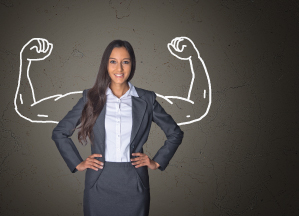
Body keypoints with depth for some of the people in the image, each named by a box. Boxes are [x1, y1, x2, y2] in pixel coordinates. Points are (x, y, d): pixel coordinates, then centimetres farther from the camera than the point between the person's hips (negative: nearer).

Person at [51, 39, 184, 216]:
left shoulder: (146, 99, 2)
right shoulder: (91, 97, 2)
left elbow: (175, 133, 12)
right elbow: (59, 132, 9)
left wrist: (157, 162, 5)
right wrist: (77, 163, 3)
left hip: (134, 184, 0)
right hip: (99, 184, 0)